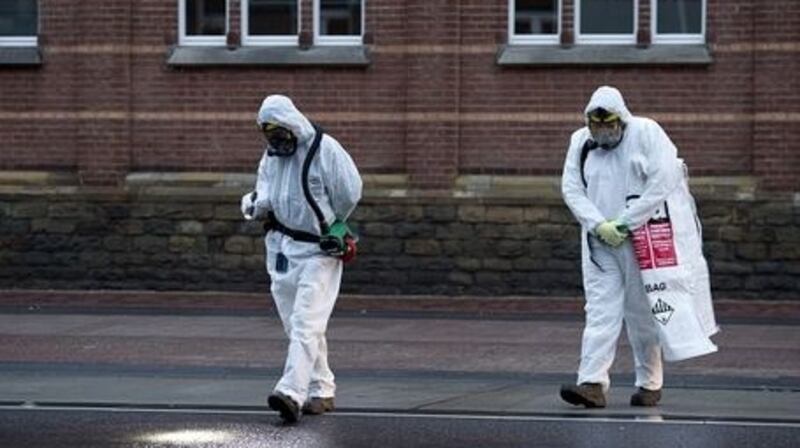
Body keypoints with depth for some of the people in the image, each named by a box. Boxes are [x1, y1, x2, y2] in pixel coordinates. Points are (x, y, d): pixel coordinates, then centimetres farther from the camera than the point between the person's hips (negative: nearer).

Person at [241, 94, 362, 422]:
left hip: (318, 250, -7)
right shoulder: (271, 155, 10)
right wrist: (255, 205, -9)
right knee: (296, 326, 10)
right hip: (282, 248, 7)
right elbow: (264, 198, 15)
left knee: (306, 324, -15)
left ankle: (292, 392, -26)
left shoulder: (325, 150, -11)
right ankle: (321, 391, 21)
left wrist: (329, 230, 2)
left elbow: (350, 194, -7)